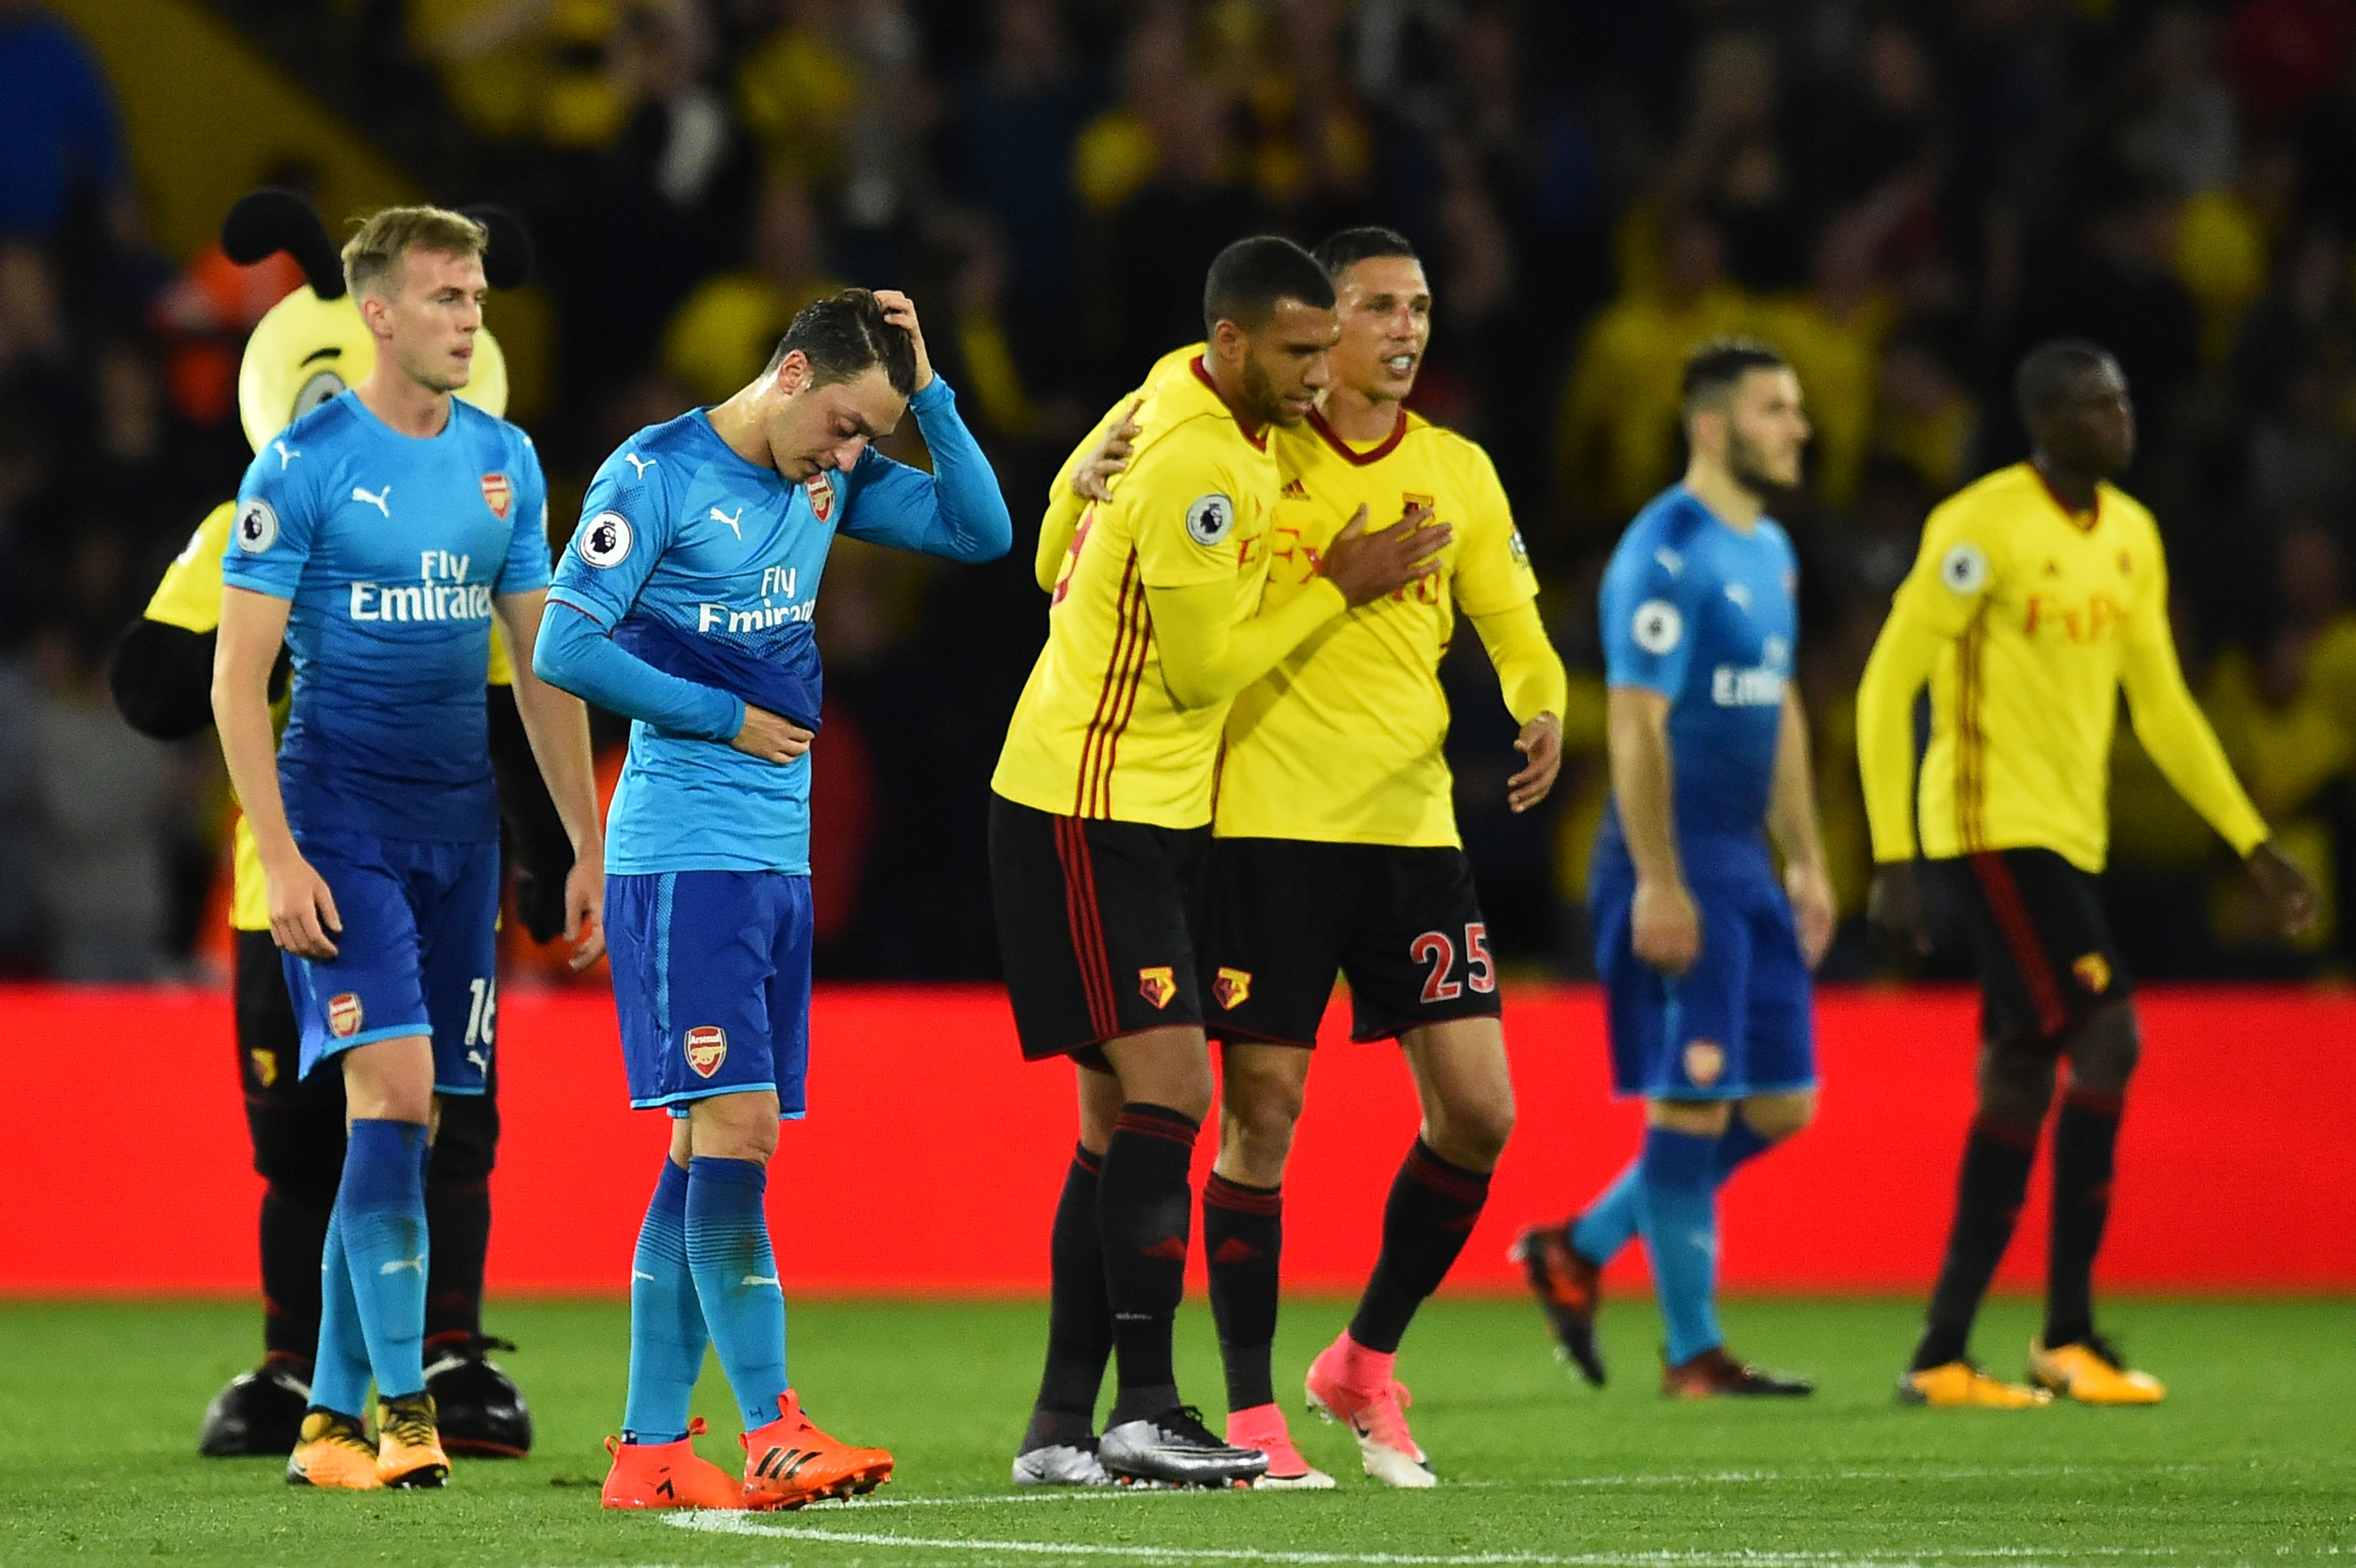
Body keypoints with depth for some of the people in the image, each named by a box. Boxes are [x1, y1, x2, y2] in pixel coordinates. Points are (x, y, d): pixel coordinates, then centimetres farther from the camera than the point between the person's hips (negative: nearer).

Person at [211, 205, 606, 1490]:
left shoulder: (504, 463, 10)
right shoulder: (306, 463, -7)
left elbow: (542, 667, 16)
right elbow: (237, 675, -8)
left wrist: (587, 845, 12)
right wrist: (279, 857, -15)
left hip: (460, 821, 5)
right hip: (340, 814, -5)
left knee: (406, 1118, 5)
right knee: (393, 1087, -17)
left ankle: (332, 1415, 12)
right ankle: (401, 1403, -16)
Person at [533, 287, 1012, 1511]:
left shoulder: (829, 481, 12)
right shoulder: (657, 475, -9)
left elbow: (980, 531, 11)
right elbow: (566, 647, -12)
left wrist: (926, 388, 1)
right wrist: (726, 717, -9)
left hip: (779, 859, 8)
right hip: (684, 850, -8)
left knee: (711, 1150, 6)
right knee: (735, 1131, -13)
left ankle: (651, 1449, 8)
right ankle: (773, 1434, -14)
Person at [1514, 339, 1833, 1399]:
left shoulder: (1769, 553, 16)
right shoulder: (1667, 555, -13)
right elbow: (1636, 723, -17)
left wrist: (1805, 861, 20)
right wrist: (1658, 883, -21)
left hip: (1746, 866, 9)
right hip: (1676, 867, -9)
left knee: (1780, 1105, 8)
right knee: (1693, 1102, -6)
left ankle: (1579, 1249, 20)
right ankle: (1691, 1354, 2)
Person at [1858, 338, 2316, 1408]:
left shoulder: (2131, 537, 12)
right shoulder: (1982, 529, -12)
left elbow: (2162, 707, 19)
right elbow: (1886, 689, -11)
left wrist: (2254, 846, 15)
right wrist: (1893, 862, -16)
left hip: (2069, 839, 8)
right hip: (1992, 828, -8)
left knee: (2021, 1082, 6)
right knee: (2106, 1040, -16)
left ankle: (1942, 1357, 10)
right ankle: (2070, 1336, -11)